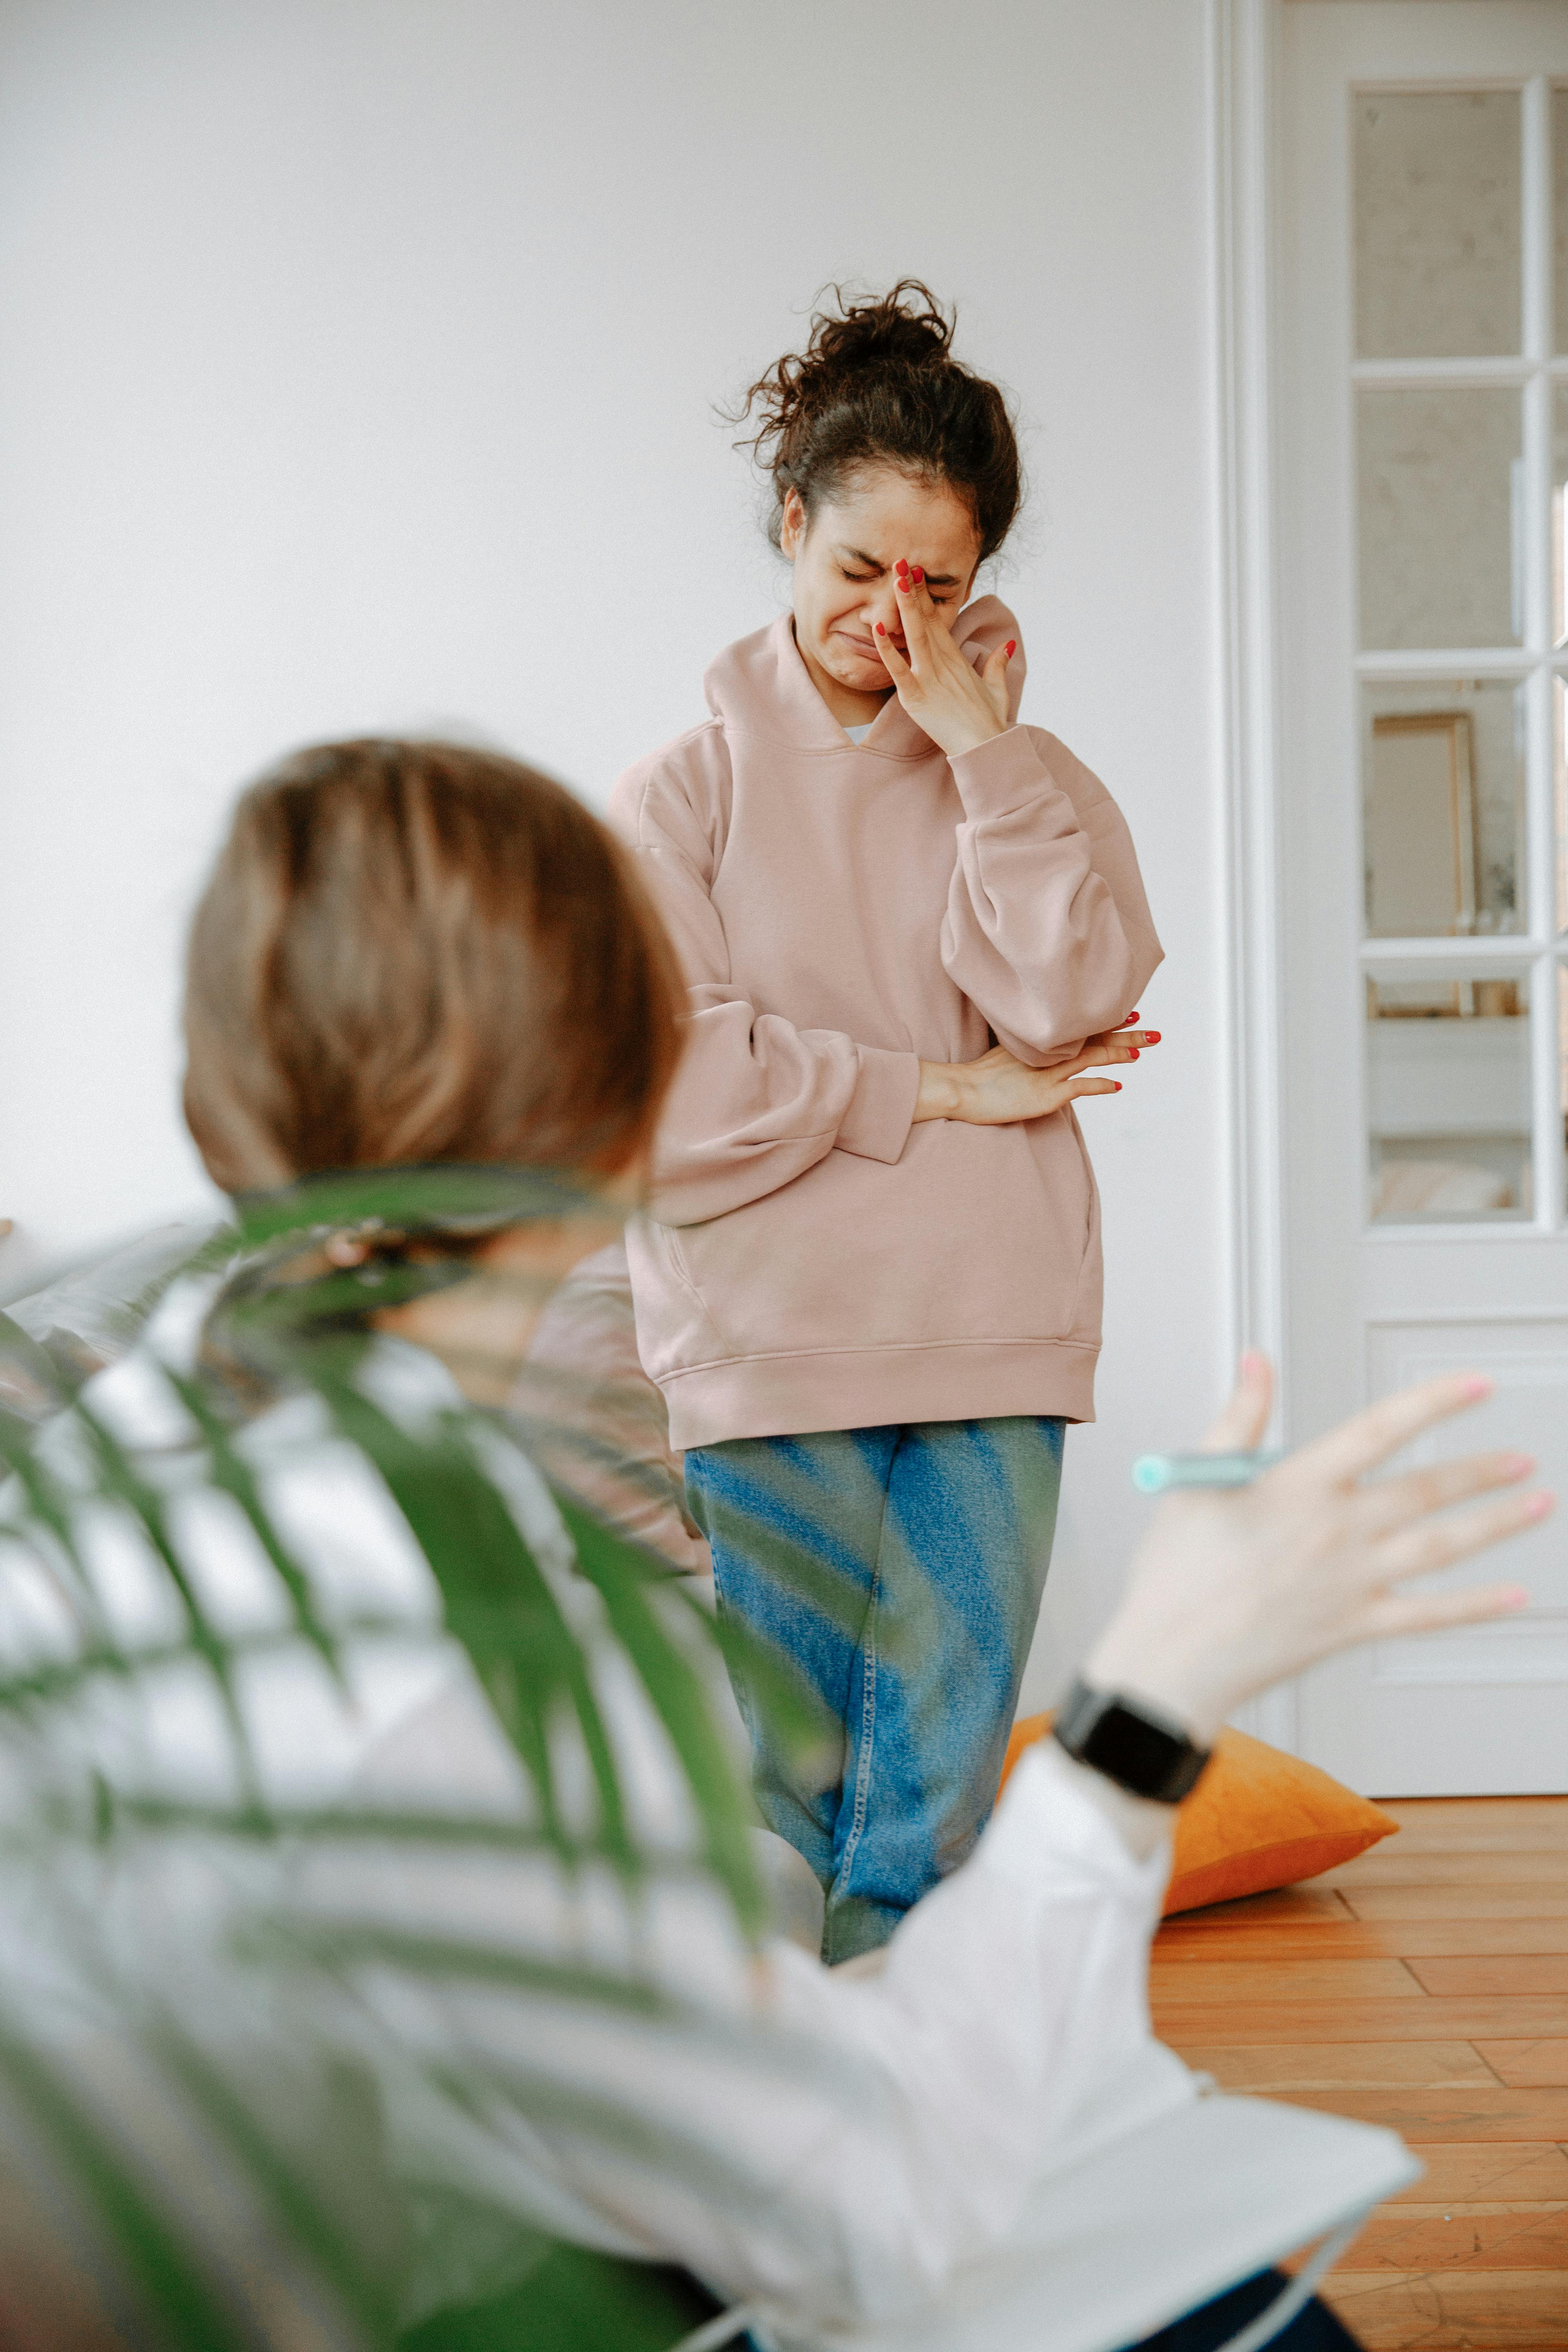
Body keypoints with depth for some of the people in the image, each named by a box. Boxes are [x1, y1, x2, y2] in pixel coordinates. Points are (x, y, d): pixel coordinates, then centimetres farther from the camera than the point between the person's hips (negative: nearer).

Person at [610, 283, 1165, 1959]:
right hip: (769, 1349, -2)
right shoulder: (688, 789, 3)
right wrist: (939, 1091, -7)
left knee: (941, 1788, 4)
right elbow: (661, 1083, -8)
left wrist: (985, 751, -9)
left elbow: (1078, 1004, -7)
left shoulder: (1028, 782, 10)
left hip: (992, 1339, 2)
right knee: (790, 1776, 4)